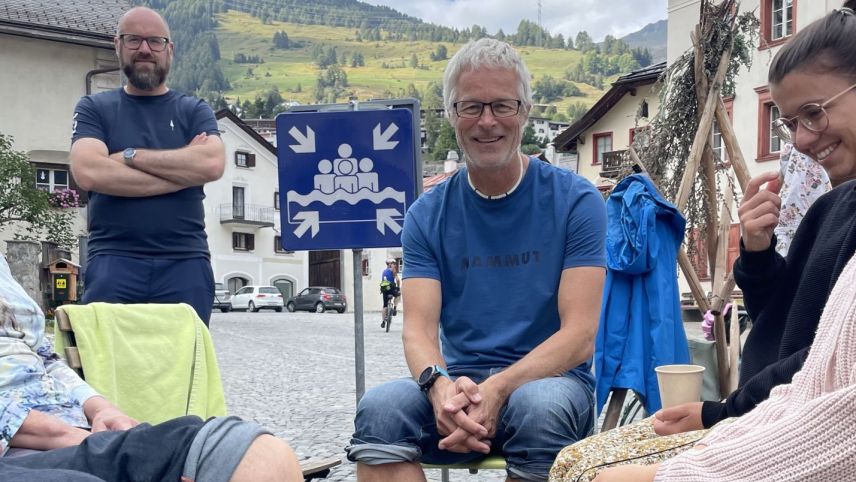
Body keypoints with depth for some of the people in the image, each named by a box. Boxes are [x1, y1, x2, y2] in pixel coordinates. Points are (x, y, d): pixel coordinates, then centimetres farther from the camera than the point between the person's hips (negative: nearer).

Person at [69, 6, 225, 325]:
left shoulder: (194, 111, 14)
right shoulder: (94, 109, 12)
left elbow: (212, 164, -7)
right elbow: (88, 172, -7)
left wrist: (130, 156, -6)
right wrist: (183, 169, -6)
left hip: (185, 263, 1)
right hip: (114, 261, 0)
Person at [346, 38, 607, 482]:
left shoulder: (575, 201, -2)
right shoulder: (427, 214, 6)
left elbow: (580, 335, -9)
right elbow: (419, 329, -3)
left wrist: (498, 389, -25)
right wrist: (440, 386, -27)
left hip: (552, 379, -1)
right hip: (459, 383, 2)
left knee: (539, 406, -36)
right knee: (379, 407, -28)